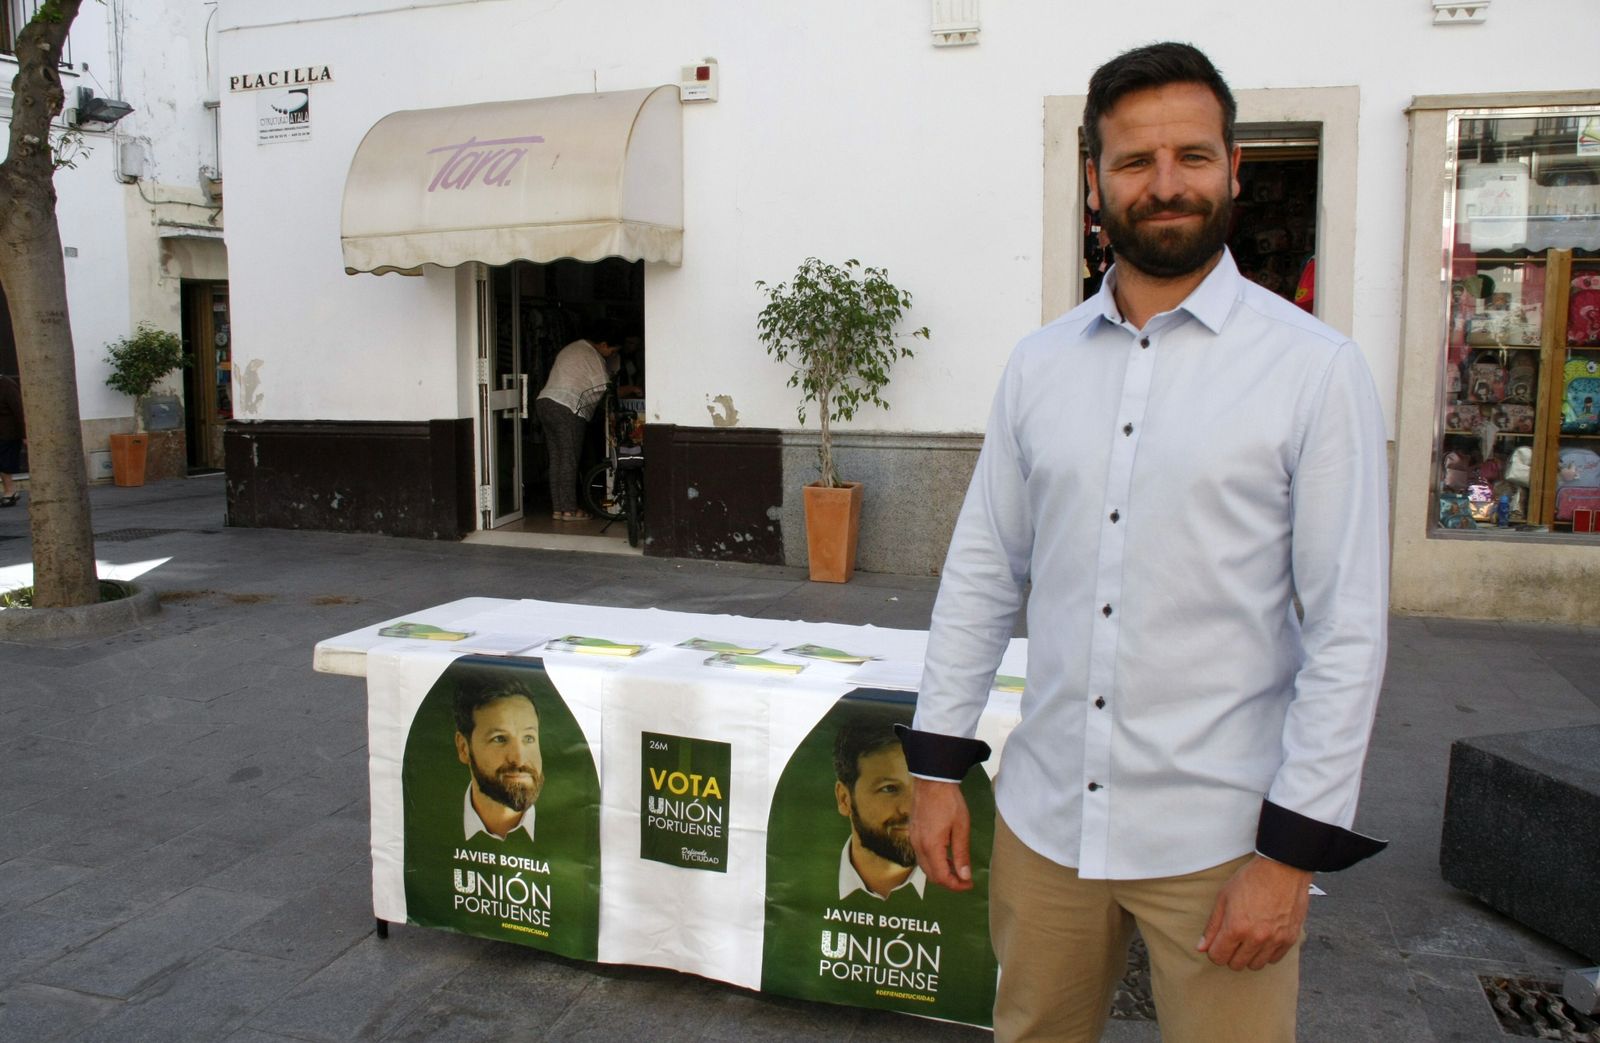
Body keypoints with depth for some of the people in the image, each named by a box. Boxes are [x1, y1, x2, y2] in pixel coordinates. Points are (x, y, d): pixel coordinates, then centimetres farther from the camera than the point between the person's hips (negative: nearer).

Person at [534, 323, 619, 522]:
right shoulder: (592, 356, -4)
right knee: (569, 460, -4)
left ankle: (557, 508, 10)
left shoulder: (570, 349, 25)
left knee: (556, 459, 9)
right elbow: (606, 389, -6)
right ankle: (569, 510, -3)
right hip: (567, 409, -9)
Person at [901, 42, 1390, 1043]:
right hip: (1044, 818, 4)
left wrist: (1292, 850, -11)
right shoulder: (1040, 363, 4)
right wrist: (938, 764, 5)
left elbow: (1349, 630, -8)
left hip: (1219, 837, -3)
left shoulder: (1317, 368, -7)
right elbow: (982, 569, 7)